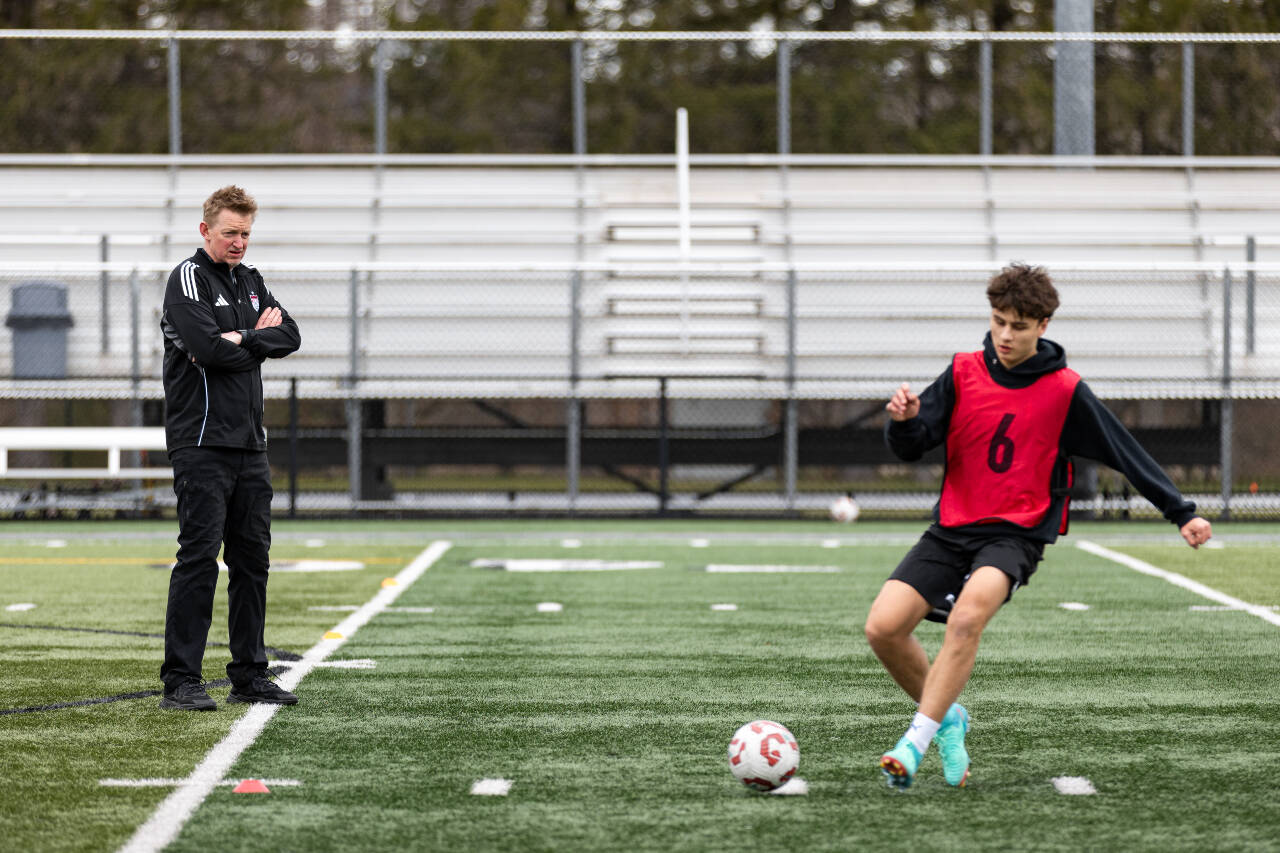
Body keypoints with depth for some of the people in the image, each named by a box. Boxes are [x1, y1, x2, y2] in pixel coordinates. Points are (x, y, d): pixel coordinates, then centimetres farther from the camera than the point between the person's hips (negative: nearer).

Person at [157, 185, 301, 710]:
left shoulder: (250, 281, 17)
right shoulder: (188, 278, -6)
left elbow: (289, 336, 5)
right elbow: (209, 348, -20)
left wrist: (241, 339, -10)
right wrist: (259, 337, -4)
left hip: (250, 443, 8)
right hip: (202, 444, -8)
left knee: (252, 558, 9)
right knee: (199, 557, -9)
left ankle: (250, 676, 16)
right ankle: (181, 682, -7)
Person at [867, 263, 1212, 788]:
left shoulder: (1065, 391, -3)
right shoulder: (963, 373, 3)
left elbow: (1126, 453, 4)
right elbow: (910, 449, 3)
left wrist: (1182, 513, 3)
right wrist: (904, 420, -21)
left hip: (1017, 532, -4)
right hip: (952, 527, 4)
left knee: (969, 611, -35)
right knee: (883, 627, -13)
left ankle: (917, 739, -31)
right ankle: (947, 716, 13)